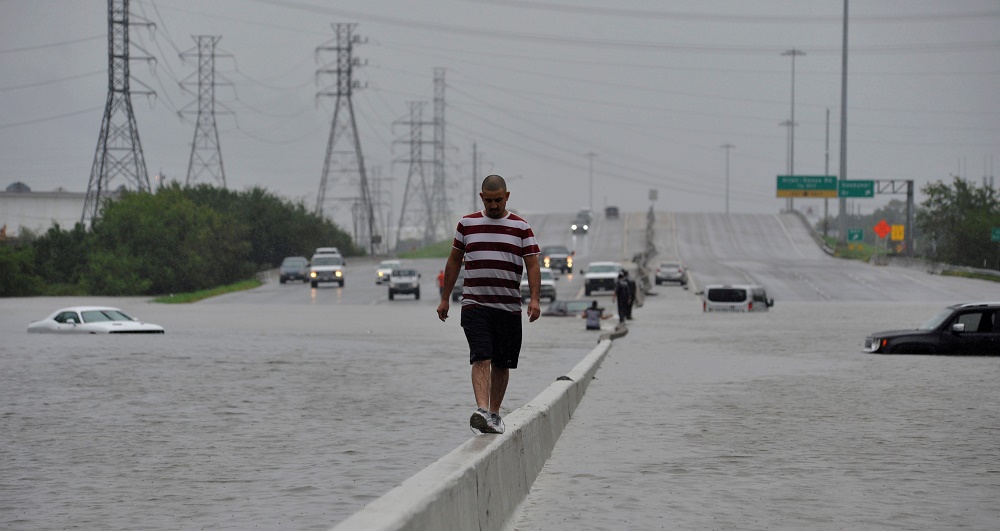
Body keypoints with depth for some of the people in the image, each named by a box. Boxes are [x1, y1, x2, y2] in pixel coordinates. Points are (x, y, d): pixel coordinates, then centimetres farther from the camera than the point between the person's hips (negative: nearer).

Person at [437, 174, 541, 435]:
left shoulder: (521, 228, 5)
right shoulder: (467, 224, 8)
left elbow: (532, 265, 0)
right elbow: (453, 261, 15)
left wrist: (534, 299, -14)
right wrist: (444, 299, 14)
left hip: (509, 306, 1)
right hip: (475, 305, -1)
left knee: (502, 364, 7)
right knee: (481, 358, -16)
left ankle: (494, 413, 20)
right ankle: (481, 410, -28)